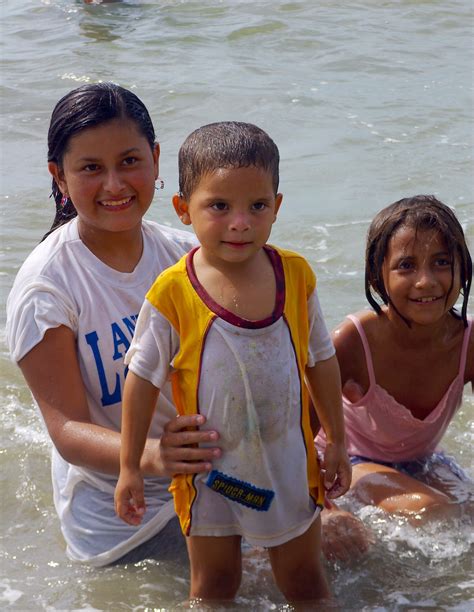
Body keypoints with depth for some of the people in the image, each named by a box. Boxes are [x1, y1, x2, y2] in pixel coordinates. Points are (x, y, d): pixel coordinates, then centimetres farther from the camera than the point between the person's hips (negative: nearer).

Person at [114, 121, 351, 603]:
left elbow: (321, 361, 4)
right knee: (214, 585, 15)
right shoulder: (173, 294, -16)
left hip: (289, 462, 2)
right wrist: (129, 468, -4)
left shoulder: (295, 275, -8)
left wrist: (337, 441, 9)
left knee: (304, 580, 18)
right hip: (209, 468, -2)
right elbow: (143, 380, -7)